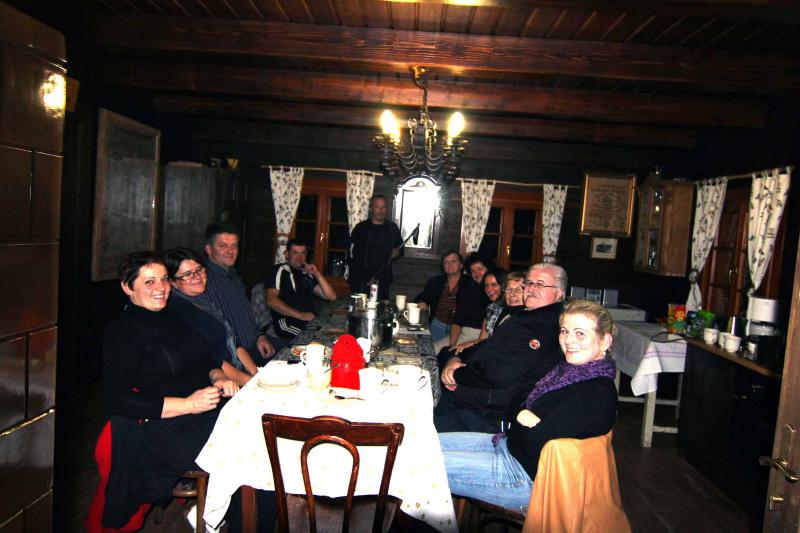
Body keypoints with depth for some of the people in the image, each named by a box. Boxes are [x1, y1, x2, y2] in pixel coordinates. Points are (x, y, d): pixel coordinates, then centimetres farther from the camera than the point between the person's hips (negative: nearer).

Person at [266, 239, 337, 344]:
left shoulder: (307, 275, 22)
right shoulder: (280, 271, 5)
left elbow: (331, 296, 15)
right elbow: (271, 300, -10)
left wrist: (317, 274, 3)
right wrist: (300, 315, -17)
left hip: (310, 322, 6)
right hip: (288, 326, -6)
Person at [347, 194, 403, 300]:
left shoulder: (392, 228, 10)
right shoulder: (361, 227, 2)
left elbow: (400, 247, 23)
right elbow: (351, 252, -1)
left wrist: (397, 252, -1)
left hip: (382, 280, 2)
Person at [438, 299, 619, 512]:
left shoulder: (597, 393, -24)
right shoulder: (572, 370, 5)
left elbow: (536, 443, -26)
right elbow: (516, 406, 8)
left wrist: (522, 418, -7)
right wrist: (524, 415, -13)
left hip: (527, 475, -9)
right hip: (509, 445, 9)